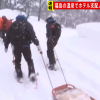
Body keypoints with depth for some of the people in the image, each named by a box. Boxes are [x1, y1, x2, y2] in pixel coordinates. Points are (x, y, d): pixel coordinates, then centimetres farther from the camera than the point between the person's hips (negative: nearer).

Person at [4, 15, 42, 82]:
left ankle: (19, 76, 13)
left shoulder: (13, 25, 11)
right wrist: (37, 44, -9)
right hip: (25, 45, -1)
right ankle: (32, 73, -2)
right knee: (29, 60, 15)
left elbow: (8, 36, 11)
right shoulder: (27, 24, 3)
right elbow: (32, 35, -10)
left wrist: (6, 46, 18)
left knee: (17, 60, 16)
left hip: (16, 45, 2)